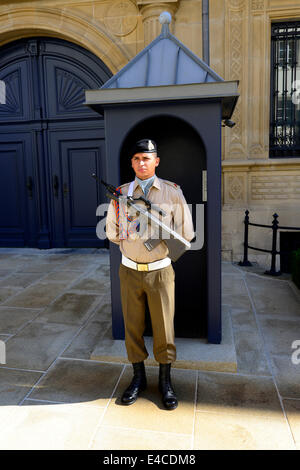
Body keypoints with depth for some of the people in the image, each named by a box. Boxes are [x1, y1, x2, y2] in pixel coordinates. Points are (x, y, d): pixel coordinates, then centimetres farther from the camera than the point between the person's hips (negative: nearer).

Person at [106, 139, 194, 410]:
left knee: (164, 327, 8)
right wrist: (131, 235, -10)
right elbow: (112, 233, 7)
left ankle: (165, 380, 29)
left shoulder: (172, 192, -1)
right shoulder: (121, 193, 4)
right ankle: (138, 377, 32)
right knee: (132, 326, 12)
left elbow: (186, 233, -1)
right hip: (130, 271, 2)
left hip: (160, 271, -1)